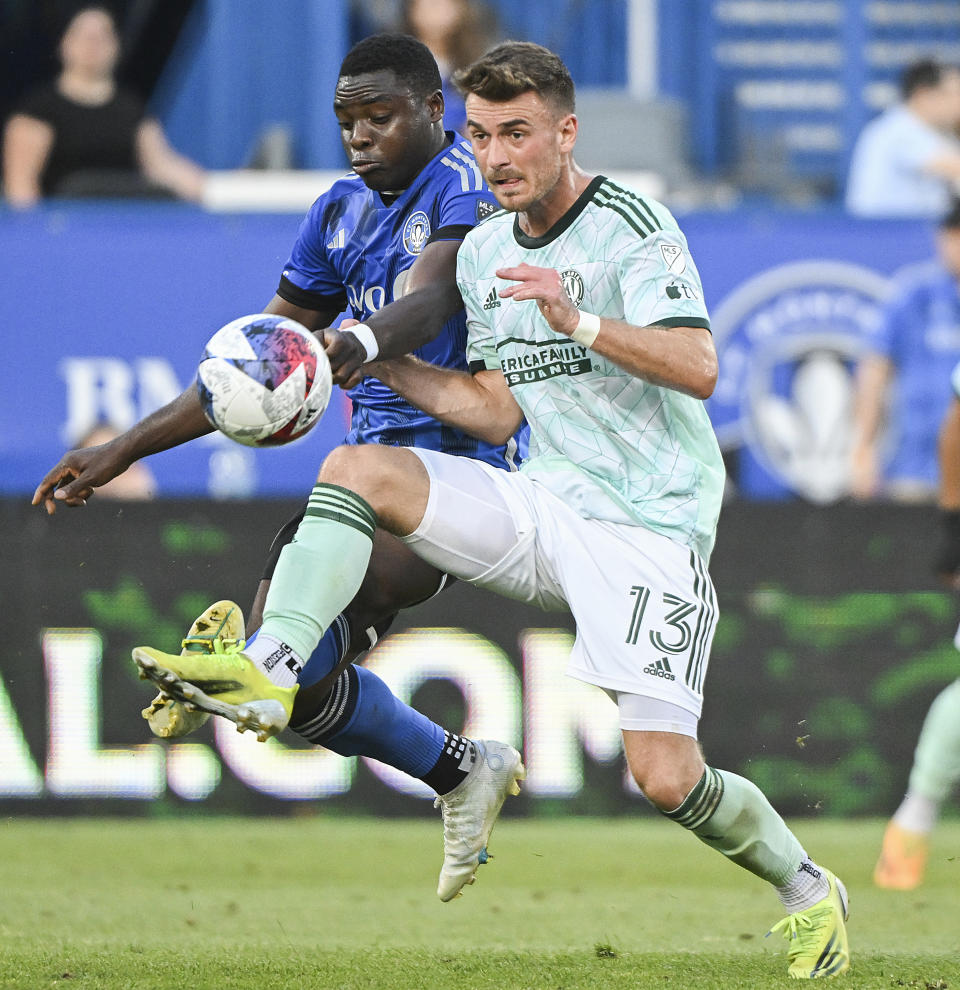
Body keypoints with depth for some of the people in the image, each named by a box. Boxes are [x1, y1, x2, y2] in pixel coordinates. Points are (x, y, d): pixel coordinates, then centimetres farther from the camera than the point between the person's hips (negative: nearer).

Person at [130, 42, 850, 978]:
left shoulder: (632, 225, -10)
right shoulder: (483, 252, 12)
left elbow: (698, 368, -20)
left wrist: (579, 320, -32)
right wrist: (372, 357, 10)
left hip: (651, 525, -6)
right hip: (544, 505, 6)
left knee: (664, 778, -14)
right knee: (358, 467, -15)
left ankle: (809, 890, 12)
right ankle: (271, 661, -29)